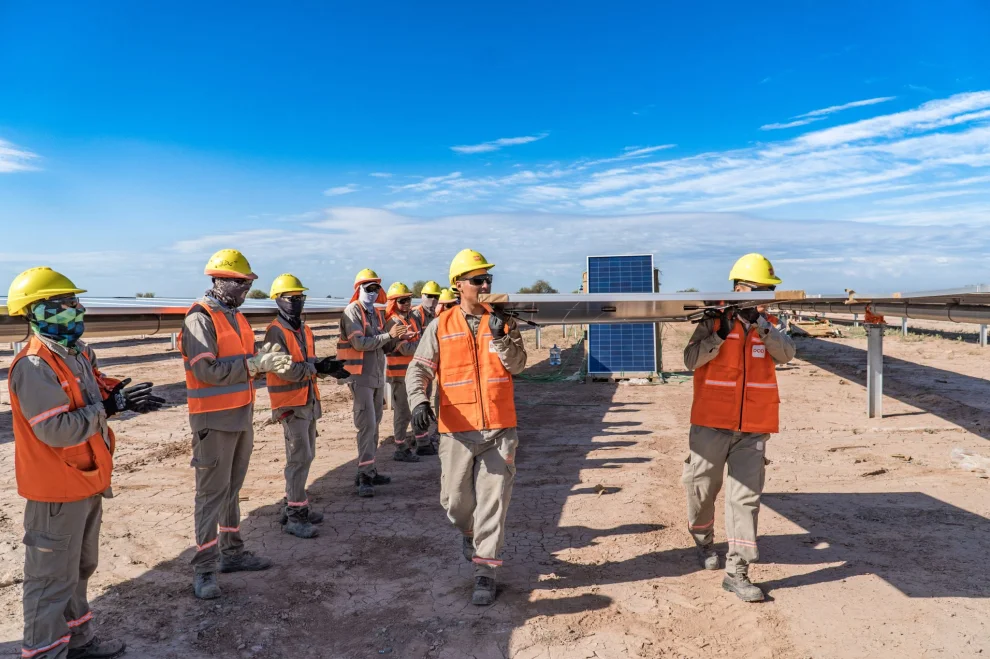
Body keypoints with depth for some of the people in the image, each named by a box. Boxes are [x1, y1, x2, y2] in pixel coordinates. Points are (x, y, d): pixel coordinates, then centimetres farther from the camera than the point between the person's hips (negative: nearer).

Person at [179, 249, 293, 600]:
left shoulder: (235, 316, 12)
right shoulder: (200, 318, -14)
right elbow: (207, 369, -23)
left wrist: (263, 357, -6)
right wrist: (254, 364, -24)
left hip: (241, 416, 8)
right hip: (214, 421, -8)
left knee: (232, 488, 17)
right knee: (212, 492, -1)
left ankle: (232, 552, 29)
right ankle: (205, 568, 9)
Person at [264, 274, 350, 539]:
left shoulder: (305, 330, 13)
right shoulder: (276, 332, -14)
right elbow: (288, 371, -22)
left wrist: (327, 367, -8)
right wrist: (318, 365, -16)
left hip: (309, 400, 9)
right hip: (290, 404, -9)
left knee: (305, 456, 15)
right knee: (300, 458, -9)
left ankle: (294, 504, 28)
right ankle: (294, 517, -1)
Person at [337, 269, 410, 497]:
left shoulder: (377, 314, 13)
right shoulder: (352, 312, -8)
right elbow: (359, 343, -21)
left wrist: (396, 338, -5)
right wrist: (388, 335, -23)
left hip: (378, 376, 8)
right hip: (361, 377, -8)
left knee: (374, 424, 12)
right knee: (367, 425, -11)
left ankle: (368, 471, 21)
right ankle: (364, 476, -6)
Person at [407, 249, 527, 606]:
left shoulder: (502, 321, 6)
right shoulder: (440, 326, 3)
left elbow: (517, 365, -4)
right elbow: (419, 369, -3)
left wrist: (500, 338, -20)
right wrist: (419, 402, -20)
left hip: (499, 428, 0)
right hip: (457, 428, 0)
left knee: (493, 499, 1)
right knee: (455, 499, 9)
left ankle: (485, 572, 12)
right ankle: (470, 530, 43)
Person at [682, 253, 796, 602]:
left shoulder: (767, 324, 11)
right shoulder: (713, 320, -1)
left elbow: (786, 353, -7)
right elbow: (691, 359, -11)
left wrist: (759, 323, -19)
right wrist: (720, 335, -22)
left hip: (752, 428, 3)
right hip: (711, 424, -2)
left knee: (746, 496, -1)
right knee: (702, 488, 10)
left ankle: (736, 571, 4)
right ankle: (704, 541, 38)